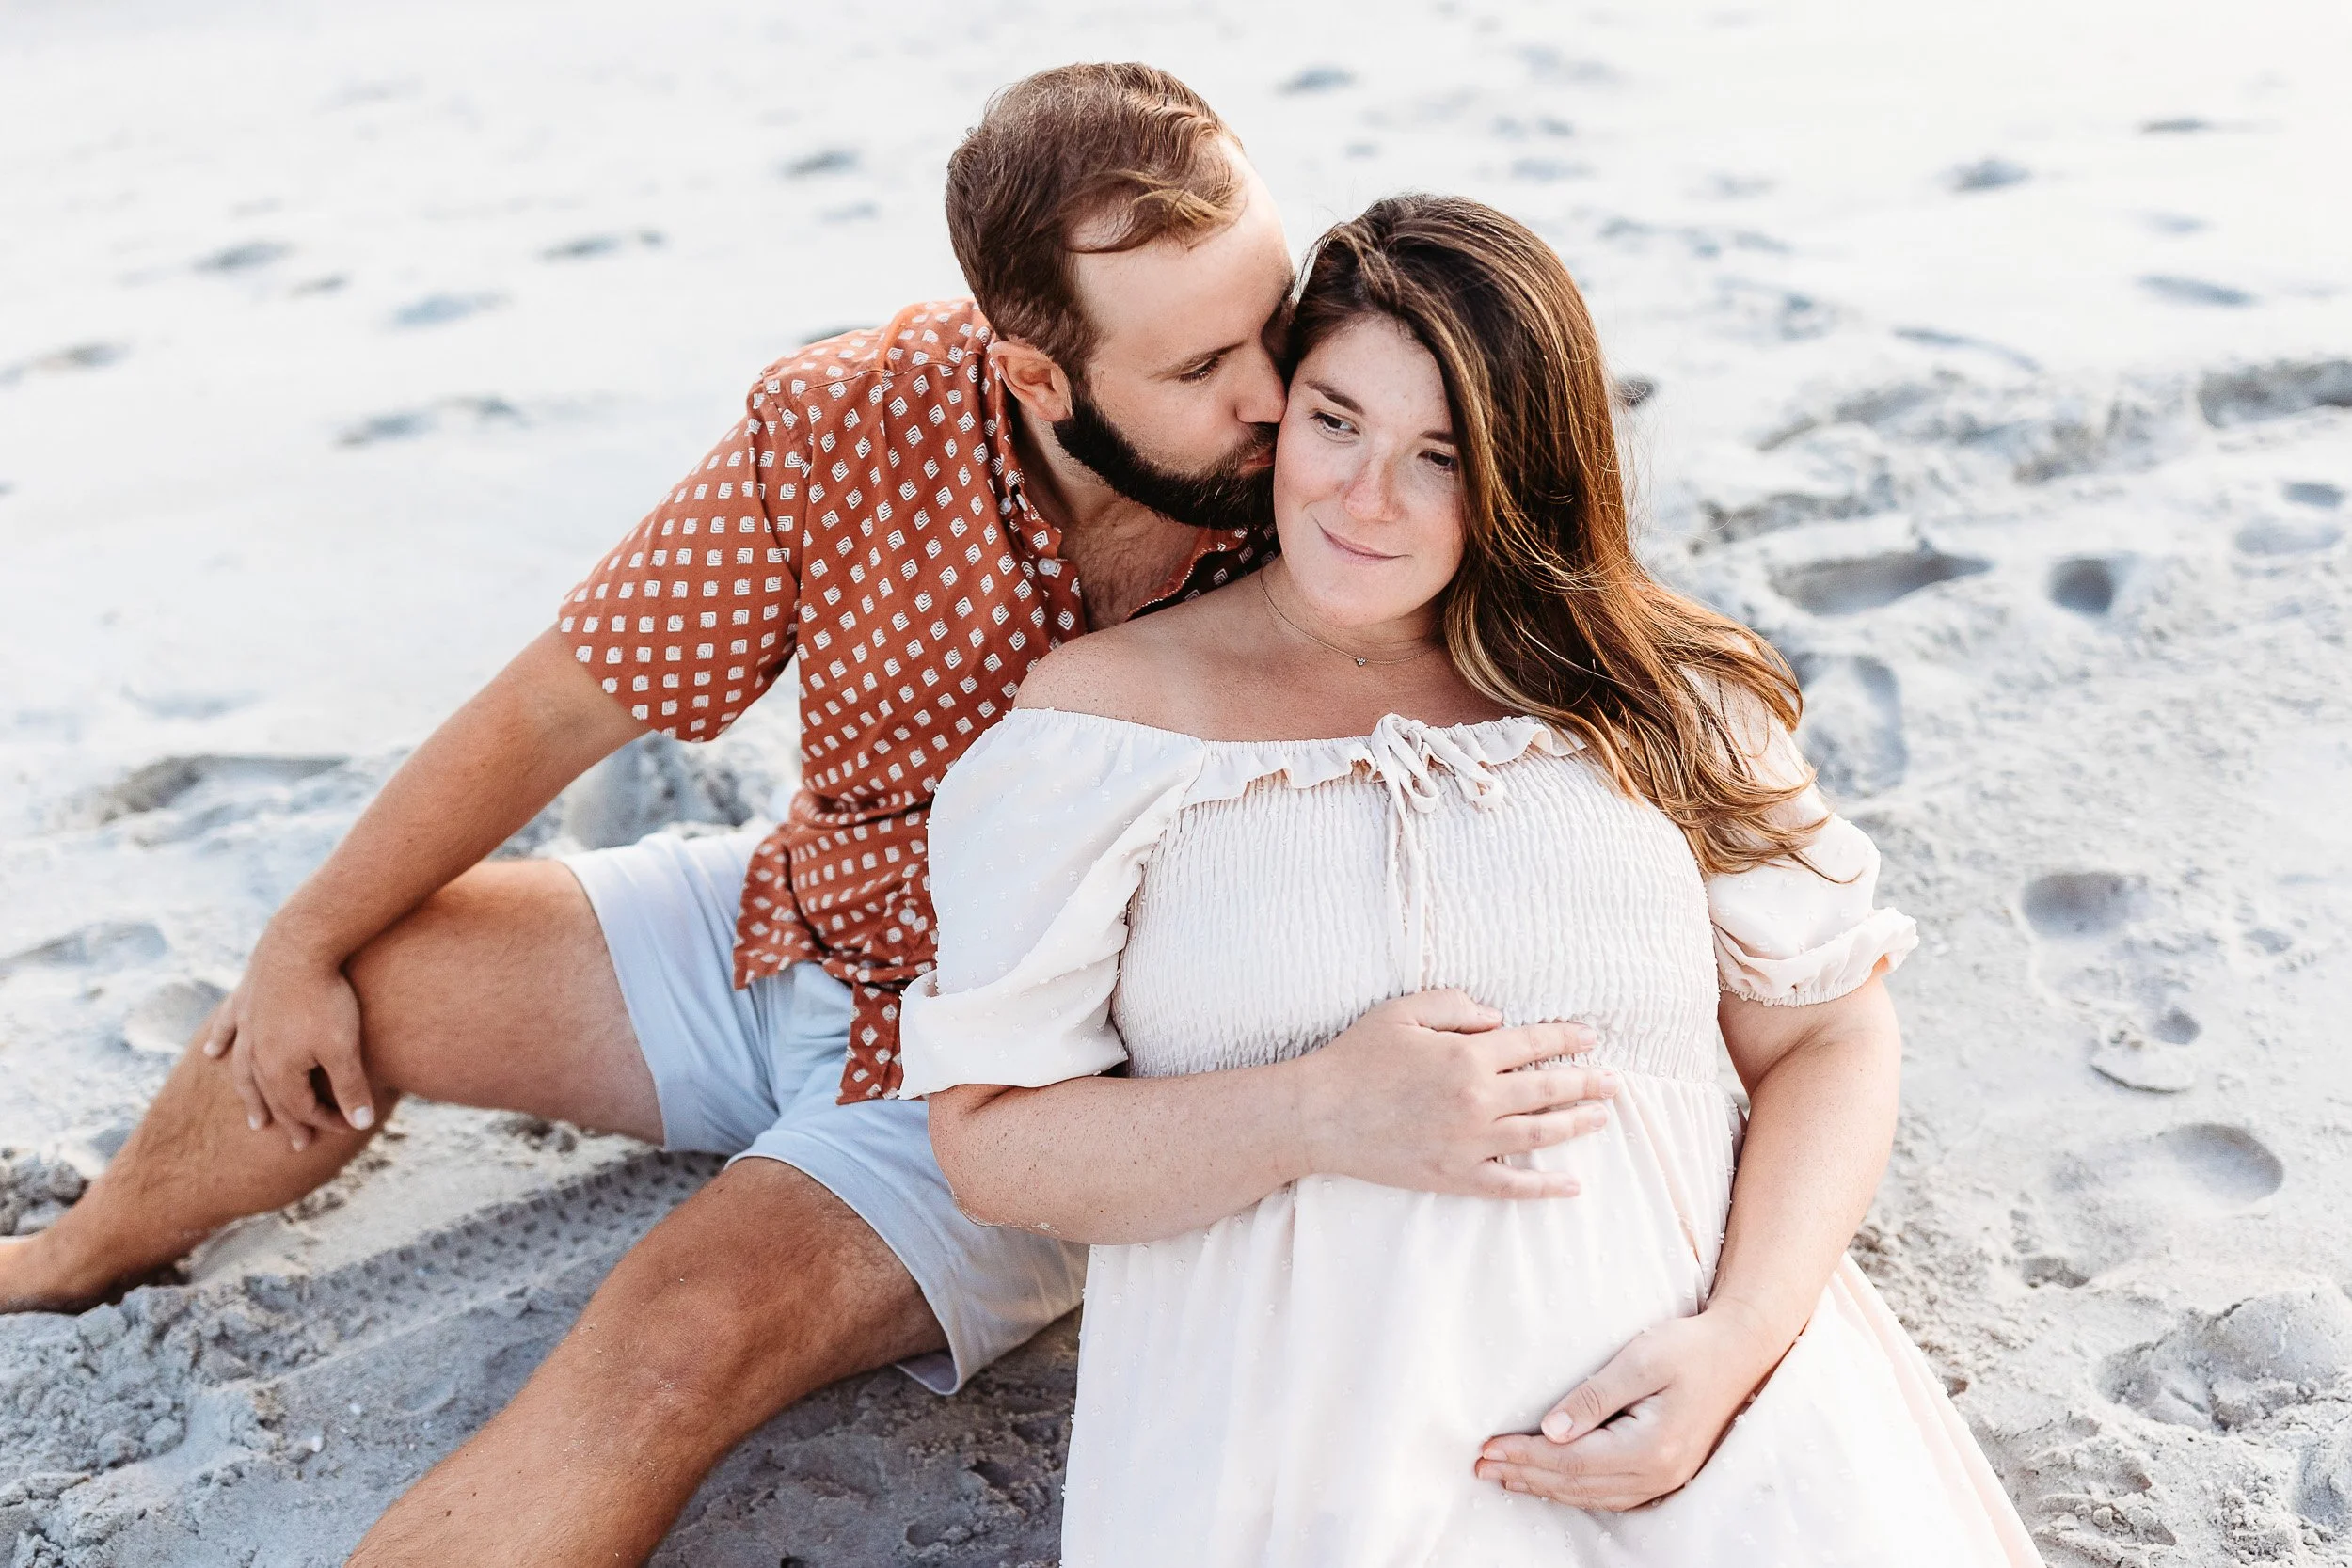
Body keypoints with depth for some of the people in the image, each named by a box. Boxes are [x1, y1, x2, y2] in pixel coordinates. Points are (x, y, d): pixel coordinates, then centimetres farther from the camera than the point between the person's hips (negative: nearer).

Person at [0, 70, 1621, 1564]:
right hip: (790, 933, 4)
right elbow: (555, 711, -7)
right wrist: (305, 942, 4)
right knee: (338, 998, 4)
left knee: (679, 1341, -27)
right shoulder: (845, 429, -20)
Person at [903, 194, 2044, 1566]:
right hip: (1298, 1394, -2)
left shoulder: (1658, 693, 12)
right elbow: (991, 1143, 1)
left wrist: (1735, 1342, -7)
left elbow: (1833, 1038, 10)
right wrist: (1322, 1110, -13)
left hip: (1670, 1384, 2)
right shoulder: (1108, 709, 5)